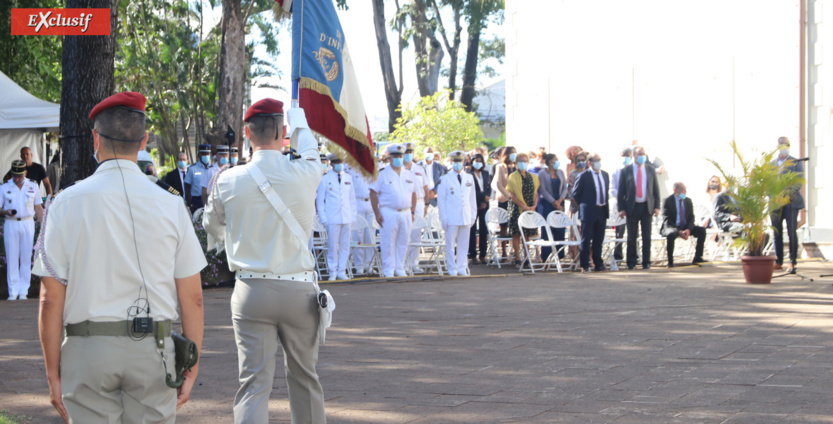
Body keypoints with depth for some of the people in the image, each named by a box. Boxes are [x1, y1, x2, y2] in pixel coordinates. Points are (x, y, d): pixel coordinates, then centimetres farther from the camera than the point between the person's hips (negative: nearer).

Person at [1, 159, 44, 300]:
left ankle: (23, 292, 5)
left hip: (27, 224, 1)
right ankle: (13, 292, 2)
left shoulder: (33, 186, 7)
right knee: (12, 258, -2)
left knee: (26, 258, 0)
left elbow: (38, 208, 12)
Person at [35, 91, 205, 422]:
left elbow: (51, 299, -4)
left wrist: (53, 372, 3)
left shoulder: (66, 204, -2)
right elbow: (192, 298, 1)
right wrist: (191, 367, 10)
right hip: (153, 347, 1)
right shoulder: (171, 205, 0)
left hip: (88, 346, -1)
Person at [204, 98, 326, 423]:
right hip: (300, 290, 1)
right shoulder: (305, 174, -6)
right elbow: (309, 148, 19)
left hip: (251, 291, -1)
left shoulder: (227, 182, -5)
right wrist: (297, 118, 41)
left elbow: (212, 228, 14)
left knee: (254, 382, -3)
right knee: (304, 376, 17)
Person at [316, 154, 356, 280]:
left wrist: (353, 216, 9)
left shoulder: (348, 178, 13)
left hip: (346, 218, 3)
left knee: (345, 246, 3)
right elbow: (320, 200, 3)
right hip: (332, 219, -3)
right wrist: (323, 218, -4)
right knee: (333, 247, -4)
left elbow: (352, 199, 16)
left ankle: (341, 271, 11)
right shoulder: (325, 179, 3)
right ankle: (332, 272, 4)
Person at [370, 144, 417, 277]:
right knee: (388, 243, -3)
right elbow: (373, 194, -4)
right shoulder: (382, 175, -2)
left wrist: (412, 212, 11)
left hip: (405, 214, 4)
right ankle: (388, 271, 3)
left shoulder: (409, 175, 13)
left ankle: (399, 269, 17)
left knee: (403, 243, 7)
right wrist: (377, 214, -10)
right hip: (388, 213, -4)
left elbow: (413, 194, 18)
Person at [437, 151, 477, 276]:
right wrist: (443, 218, -4)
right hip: (451, 218, -3)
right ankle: (452, 269, 3)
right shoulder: (446, 179, 3)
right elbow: (441, 199, 2)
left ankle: (462, 268, 12)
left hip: (466, 217, 3)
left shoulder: (469, 178, 14)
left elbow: (472, 198, 17)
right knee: (450, 244, -3)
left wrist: (473, 215, 11)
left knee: (464, 244, 5)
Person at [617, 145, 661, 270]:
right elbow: (621, 191, 1)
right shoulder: (626, 171, 0)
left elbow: (656, 189, 7)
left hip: (647, 206, 1)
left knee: (647, 236, 2)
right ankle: (631, 263, 13)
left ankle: (646, 262, 9)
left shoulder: (651, 169, 7)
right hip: (632, 207, -1)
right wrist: (621, 208, -6)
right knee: (631, 236, 3)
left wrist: (657, 206, 0)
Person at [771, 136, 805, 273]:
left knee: (792, 233, -5)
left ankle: (792, 262, -1)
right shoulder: (771, 164, 14)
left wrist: (789, 193, -21)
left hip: (791, 202, -3)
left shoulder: (796, 163, 4)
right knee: (776, 233, 4)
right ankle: (778, 262, 11)